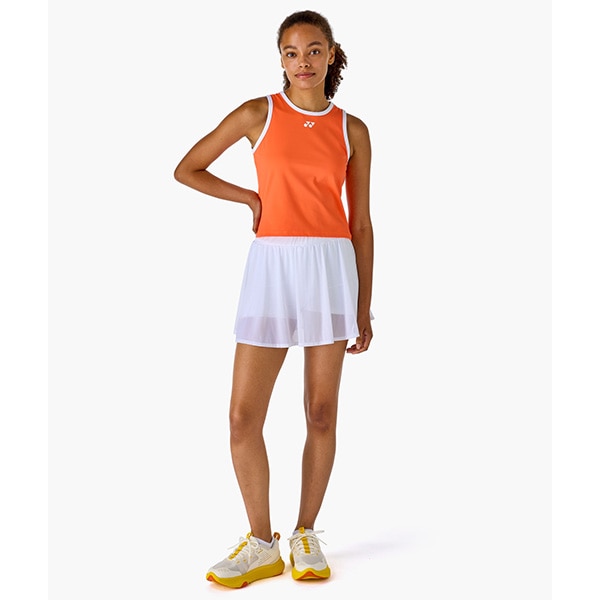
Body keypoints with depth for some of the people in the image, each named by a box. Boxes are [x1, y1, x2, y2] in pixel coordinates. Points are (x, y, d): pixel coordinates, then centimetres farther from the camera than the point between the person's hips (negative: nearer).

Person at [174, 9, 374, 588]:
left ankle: (306, 535, 20)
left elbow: (361, 224, 9)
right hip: (272, 265, 0)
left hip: (332, 266, 1)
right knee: (244, 415, -4)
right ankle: (262, 545, 11)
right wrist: (252, 198, 3)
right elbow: (186, 169, 13)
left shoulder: (352, 130, 8)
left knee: (322, 412, 4)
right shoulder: (257, 114, 6)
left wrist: (363, 309, 7)